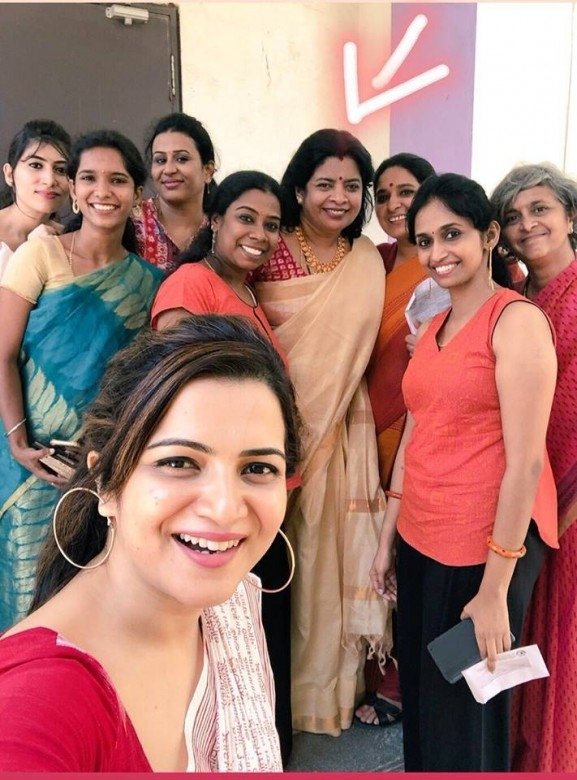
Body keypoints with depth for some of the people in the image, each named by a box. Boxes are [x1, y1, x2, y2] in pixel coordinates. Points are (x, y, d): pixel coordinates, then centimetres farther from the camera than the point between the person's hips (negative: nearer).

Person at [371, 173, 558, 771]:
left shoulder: (517, 320, -13)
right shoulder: (433, 328, 11)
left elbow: (525, 460, -17)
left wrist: (496, 589, -17)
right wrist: (387, 539, 14)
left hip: (485, 547, -7)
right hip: (420, 541, 7)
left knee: (465, 721, 11)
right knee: (421, 707, 19)